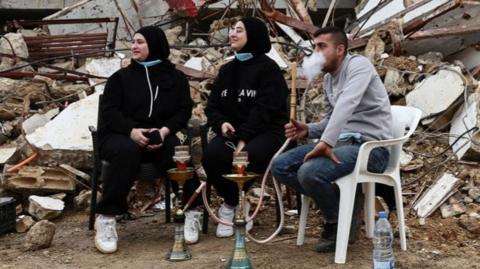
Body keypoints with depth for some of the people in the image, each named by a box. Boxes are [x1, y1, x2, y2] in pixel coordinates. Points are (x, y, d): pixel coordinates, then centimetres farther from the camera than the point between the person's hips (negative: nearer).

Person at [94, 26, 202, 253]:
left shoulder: (176, 77, 14)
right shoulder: (120, 77, 12)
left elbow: (184, 110, 5)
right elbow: (109, 111, 0)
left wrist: (164, 130, -16)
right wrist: (132, 130, -21)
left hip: (159, 135, 1)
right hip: (121, 135, -1)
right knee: (127, 151, -38)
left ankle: (191, 213, -24)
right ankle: (106, 218, -34)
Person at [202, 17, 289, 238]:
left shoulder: (268, 68, -2)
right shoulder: (227, 70, 18)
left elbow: (264, 109, -13)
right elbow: (212, 106, 16)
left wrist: (244, 138, -23)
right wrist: (221, 123, -8)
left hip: (266, 132, -5)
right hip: (233, 131, 5)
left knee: (249, 156, -37)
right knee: (211, 155, -28)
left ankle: (232, 204, -8)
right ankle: (237, 204, -5)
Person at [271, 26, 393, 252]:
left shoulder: (358, 65, -11)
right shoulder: (328, 78, 16)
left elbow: (347, 104, -28)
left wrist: (326, 142, -38)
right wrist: (308, 130, 4)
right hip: (341, 142, 9)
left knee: (310, 172, -32)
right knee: (280, 167, -4)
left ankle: (340, 222, -4)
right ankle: (339, 200, 3)